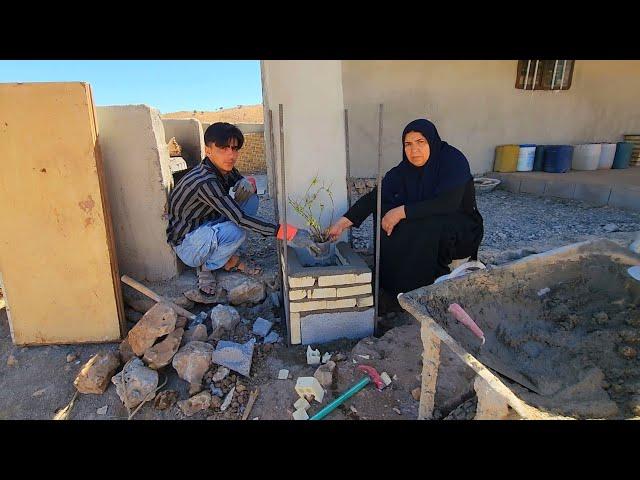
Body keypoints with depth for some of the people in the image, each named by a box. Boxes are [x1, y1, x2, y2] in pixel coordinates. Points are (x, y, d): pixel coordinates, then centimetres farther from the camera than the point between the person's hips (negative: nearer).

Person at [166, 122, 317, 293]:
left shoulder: (225, 168, -5)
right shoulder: (205, 182, -31)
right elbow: (241, 219, -37)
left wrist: (248, 183, -17)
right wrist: (289, 233, -40)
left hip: (208, 228, 9)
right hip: (186, 245, -8)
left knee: (251, 199, -5)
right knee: (235, 231, -37)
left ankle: (225, 259, 0)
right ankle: (206, 266, -4)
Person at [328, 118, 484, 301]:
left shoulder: (453, 160, -20)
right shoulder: (405, 169, -5)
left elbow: (449, 202, -33)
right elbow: (376, 195, -10)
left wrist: (402, 211, -33)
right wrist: (344, 221, -20)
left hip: (464, 230, -5)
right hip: (428, 226, 5)